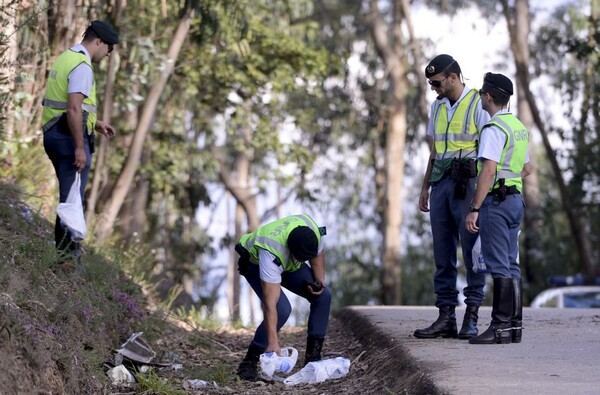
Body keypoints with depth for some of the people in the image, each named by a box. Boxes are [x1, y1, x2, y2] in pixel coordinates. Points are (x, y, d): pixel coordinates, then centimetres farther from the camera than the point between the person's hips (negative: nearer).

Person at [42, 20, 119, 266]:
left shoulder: (65, 59, 16)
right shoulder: (82, 66, -16)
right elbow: (74, 109, -24)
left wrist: (95, 123, 25)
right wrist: (79, 147, -23)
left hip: (53, 134, 10)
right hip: (70, 137, -10)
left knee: (69, 196, 17)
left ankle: (65, 249, 22)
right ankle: (65, 253, -3)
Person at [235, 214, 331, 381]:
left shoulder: (313, 231, -31)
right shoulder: (271, 254, -45)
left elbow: (317, 255, -3)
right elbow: (270, 304, -46)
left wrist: (319, 280, -18)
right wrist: (273, 342, -50)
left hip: (289, 265, 6)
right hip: (255, 264, -6)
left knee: (323, 296, -11)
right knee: (282, 309, -28)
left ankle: (313, 356, -2)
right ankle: (249, 363, -17)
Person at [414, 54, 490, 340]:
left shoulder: (478, 104, -6)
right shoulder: (437, 107, 16)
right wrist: (425, 187, 20)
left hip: (467, 184, -7)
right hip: (440, 184, 7)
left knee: (472, 252, -4)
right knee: (443, 254, 6)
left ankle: (471, 317, 0)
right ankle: (446, 317, 9)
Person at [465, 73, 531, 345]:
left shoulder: (493, 129, -15)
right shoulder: (519, 127, 15)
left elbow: (488, 171, -22)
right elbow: (527, 168, 25)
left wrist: (474, 209, -22)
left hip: (496, 201, -9)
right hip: (515, 199, 9)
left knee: (499, 266, -9)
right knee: (511, 265, 11)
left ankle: (501, 327, -10)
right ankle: (514, 325, 12)